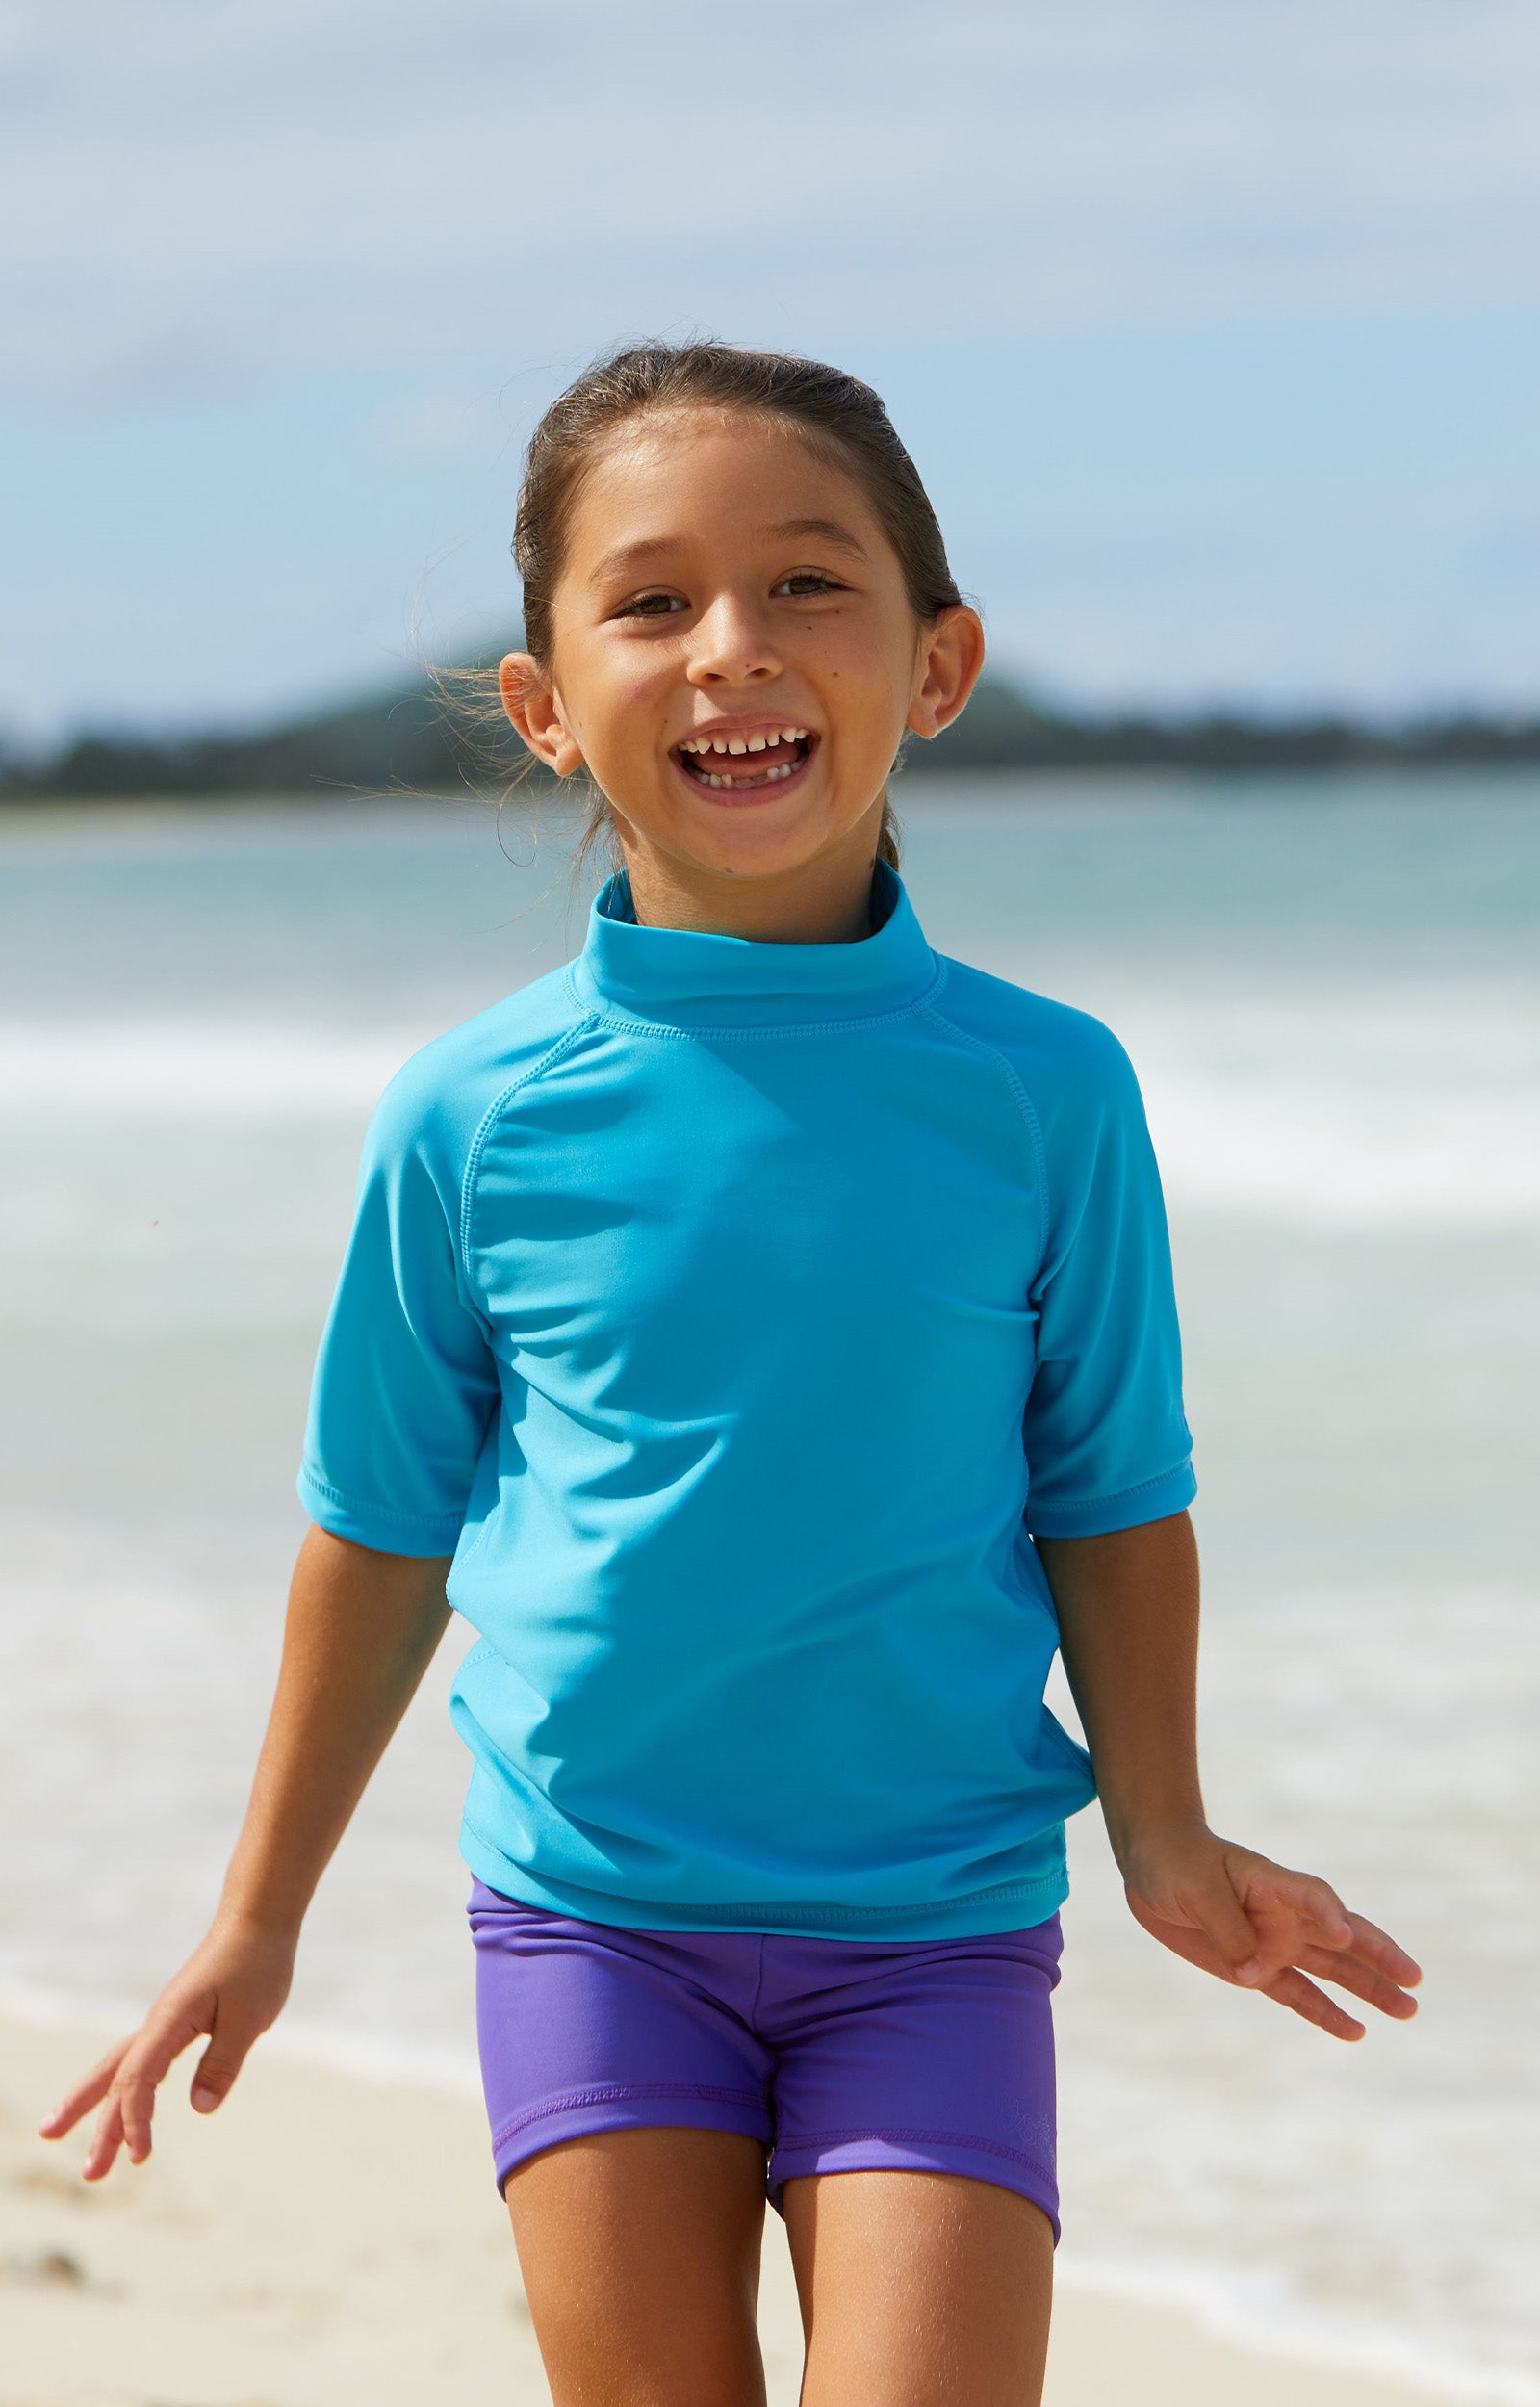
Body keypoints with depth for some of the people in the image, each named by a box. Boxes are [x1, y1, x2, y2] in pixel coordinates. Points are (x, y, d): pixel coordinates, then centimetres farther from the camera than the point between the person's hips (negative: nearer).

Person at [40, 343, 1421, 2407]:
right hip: (595, 1910, 1)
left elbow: (1110, 1498, 5)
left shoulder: (1043, 1090, -4)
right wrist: (261, 1916, 12)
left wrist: (1164, 1834, -5)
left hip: (938, 1922, 0)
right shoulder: (473, 1118, -3)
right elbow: (384, 1526, 7)